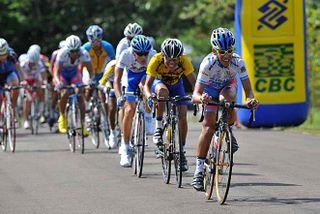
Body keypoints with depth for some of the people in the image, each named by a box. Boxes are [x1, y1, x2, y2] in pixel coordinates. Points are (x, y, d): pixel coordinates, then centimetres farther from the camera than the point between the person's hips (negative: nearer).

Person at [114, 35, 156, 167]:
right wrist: (119, 97, -52)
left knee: (143, 85, -30)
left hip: (147, 74, 3)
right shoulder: (126, 55, -35)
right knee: (129, 110, -14)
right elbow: (117, 79, -36)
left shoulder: (153, 55, -34)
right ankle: (125, 148, -7)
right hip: (131, 76, -3)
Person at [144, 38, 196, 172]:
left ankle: (182, 151, 1)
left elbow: (193, 81, -25)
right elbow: (147, 84, -31)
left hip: (176, 85, 2)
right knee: (163, 91, -38)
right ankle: (158, 128, -26)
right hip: (159, 82, -2)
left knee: (182, 115, -13)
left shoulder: (184, 61, -31)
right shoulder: (156, 61, -33)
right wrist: (149, 95, -52)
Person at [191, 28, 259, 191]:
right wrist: (201, 98, -63)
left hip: (228, 85, 2)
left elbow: (247, 88, -28)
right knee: (208, 125, -16)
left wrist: (250, 99, -51)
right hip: (210, 88, -2)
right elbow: (195, 95, -40)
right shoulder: (208, 64, -37)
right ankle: (199, 171, -12)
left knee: (228, 97, -34)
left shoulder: (238, 62, -31)